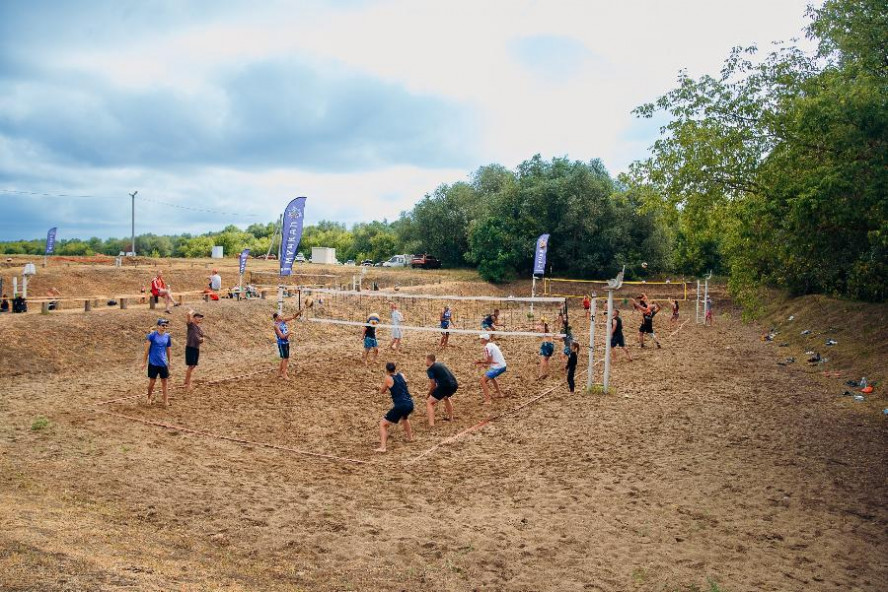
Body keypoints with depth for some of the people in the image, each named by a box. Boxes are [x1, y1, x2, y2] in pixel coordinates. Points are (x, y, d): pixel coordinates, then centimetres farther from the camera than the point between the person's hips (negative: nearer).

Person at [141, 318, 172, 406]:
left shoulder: (167, 336, 4)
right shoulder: (152, 335, -8)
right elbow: (147, 349, -6)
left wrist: (169, 362, 20)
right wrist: (144, 362, -6)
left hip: (163, 363, 3)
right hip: (153, 363, -3)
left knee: (164, 382, 2)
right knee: (152, 382, 5)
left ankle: (166, 401, 4)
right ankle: (150, 397, 29)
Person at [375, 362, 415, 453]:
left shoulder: (388, 378, -3)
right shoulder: (401, 375, 11)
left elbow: (382, 391, 10)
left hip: (400, 406, -6)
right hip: (410, 404, 6)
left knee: (382, 424, 2)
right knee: (405, 418, 41)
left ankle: (382, 447, -11)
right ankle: (410, 437, 48)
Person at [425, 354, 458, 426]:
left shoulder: (430, 369, 1)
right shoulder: (440, 364, 24)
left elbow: (433, 385, 0)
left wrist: (429, 395, 15)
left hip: (445, 386, -8)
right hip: (454, 385, 8)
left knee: (429, 403, 1)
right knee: (446, 397, 39)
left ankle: (431, 425, -13)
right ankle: (450, 418, 45)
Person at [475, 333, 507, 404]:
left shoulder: (487, 347, -16)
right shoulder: (492, 344, 13)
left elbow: (489, 361, -16)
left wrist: (480, 361, -2)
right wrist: (482, 362, 7)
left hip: (497, 367, -10)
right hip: (503, 366, 10)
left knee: (483, 380, -8)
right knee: (490, 377, 35)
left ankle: (487, 400, -17)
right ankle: (499, 393, 44)